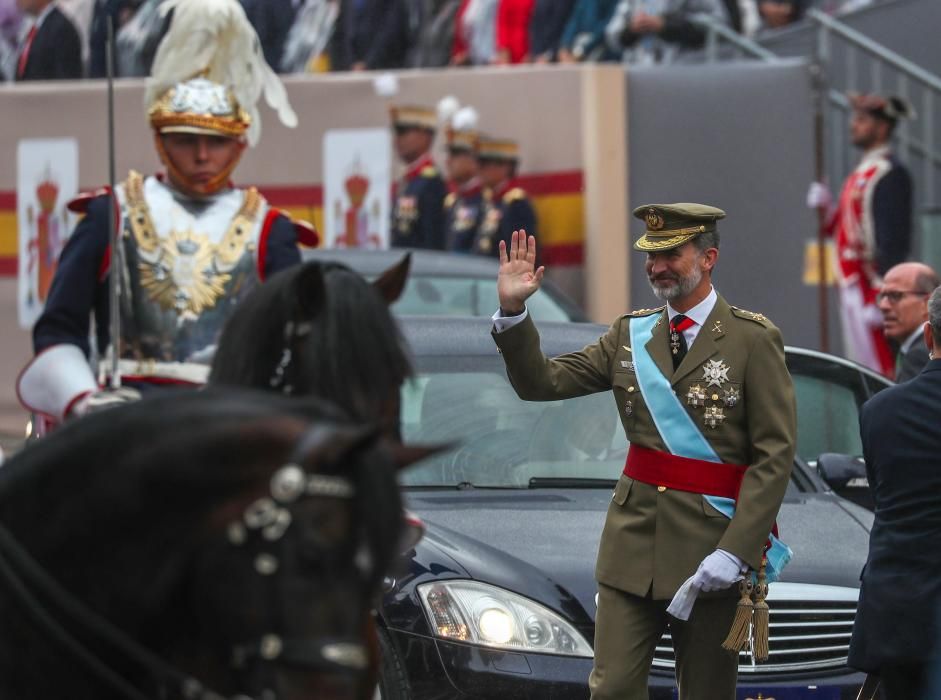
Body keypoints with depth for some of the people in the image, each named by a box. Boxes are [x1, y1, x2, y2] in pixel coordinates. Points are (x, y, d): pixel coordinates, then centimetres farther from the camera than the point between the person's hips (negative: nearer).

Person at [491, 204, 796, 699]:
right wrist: (512, 311, -6)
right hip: (633, 543, 4)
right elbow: (541, 383, 10)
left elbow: (775, 455, -9)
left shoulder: (753, 339, -4)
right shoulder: (630, 334, 12)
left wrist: (735, 551, -17)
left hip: (711, 547, -4)